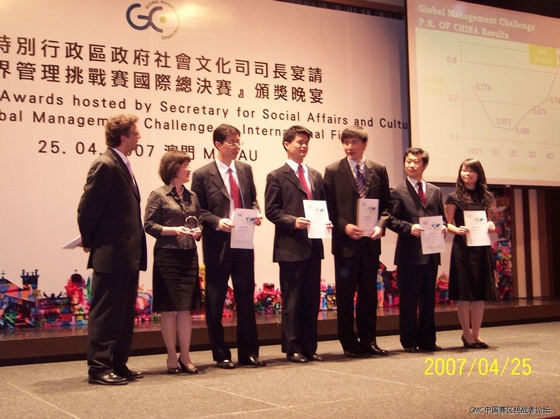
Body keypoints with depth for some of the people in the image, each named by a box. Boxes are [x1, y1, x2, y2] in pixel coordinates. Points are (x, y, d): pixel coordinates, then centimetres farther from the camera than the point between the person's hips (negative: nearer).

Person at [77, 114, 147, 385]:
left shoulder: (121, 165, 14)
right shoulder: (105, 165, -15)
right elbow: (87, 208, -16)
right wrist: (89, 241, -4)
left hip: (128, 255, 9)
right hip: (111, 255, -9)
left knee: (124, 314, 14)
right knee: (105, 314, -1)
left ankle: (118, 365, 23)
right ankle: (99, 368, 7)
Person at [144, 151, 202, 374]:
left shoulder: (192, 196, 12)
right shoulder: (158, 195, -3)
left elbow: (200, 220, 19)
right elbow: (149, 225, -5)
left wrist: (198, 230, -3)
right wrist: (174, 230, -17)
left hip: (189, 256, 4)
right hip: (167, 256, -4)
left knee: (186, 308, 5)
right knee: (168, 309, 2)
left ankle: (185, 357, 13)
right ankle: (172, 358, 12)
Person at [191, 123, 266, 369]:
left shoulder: (245, 170, 9)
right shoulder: (202, 175, -5)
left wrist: (256, 214, -4)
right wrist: (217, 222, -20)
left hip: (244, 242, 4)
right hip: (217, 244, -4)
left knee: (246, 298, 9)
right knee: (215, 302, 5)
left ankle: (248, 353, 19)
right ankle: (221, 355, 17)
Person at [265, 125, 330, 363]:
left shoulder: (316, 176, 17)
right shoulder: (277, 177, -1)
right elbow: (272, 211, -7)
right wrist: (293, 222, -21)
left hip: (314, 245, 6)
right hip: (290, 246, -6)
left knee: (312, 299, 10)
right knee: (292, 300, 0)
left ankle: (309, 347, 18)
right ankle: (292, 348, 8)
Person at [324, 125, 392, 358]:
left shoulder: (379, 170, 7)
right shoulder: (333, 171, 0)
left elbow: (387, 204, 8)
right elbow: (329, 206, -2)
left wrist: (380, 225, -9)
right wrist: (344, 226, -16)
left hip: (370, 241, 2)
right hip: (345, 240, -2)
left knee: (369, 293, 9)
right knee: (345, 295, 4)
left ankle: (368, 341, 19)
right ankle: (349, 344, 13)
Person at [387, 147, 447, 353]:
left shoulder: (435, 191, 15)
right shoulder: (398, 192, -1)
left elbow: (442, 217, 17)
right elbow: (391, 220, -7)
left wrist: (443, 227, -4)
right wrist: (409, 228, -21)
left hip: (431, 252, 5)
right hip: (409, 253, -5)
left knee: (429, 298, 11)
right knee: (408, 299, 1)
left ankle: (427, 340, 19)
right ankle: (409, 341, 10)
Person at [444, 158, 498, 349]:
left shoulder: (485, 197, 12)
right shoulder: (454, 198, -1)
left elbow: (488, 220, 18)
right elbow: (448, 224, -1)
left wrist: (490, 225, -4)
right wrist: (457, 230, -21)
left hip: (482, 248, 4)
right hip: (462, 248, -4)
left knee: (480, 293, 6)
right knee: (464, 294, -2)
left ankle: (476, 334, 16)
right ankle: (467, 335, 9)